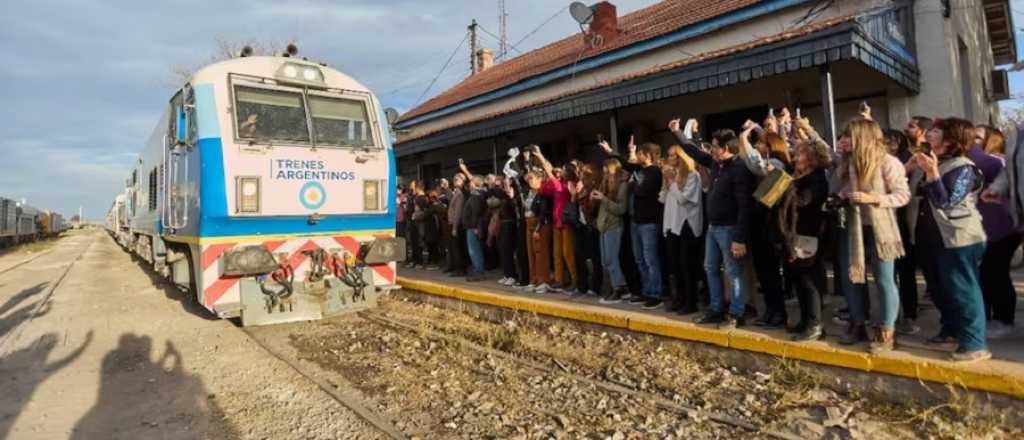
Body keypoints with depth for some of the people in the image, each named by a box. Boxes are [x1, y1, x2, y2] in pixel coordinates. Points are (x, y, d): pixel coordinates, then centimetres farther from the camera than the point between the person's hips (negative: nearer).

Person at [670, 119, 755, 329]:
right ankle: (716, 310, 26)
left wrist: (740, 239, -24)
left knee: (734, 273, 2)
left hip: (729, 229, -9)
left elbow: (744, 207, -22)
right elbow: (695, 152, 24)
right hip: (712, 227, 9)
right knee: (711, 269, 15)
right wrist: (678, 132, 25)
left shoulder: (740, 169, -19)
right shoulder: (716, 164, 6)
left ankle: (736, 314, 13)